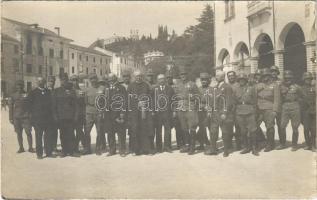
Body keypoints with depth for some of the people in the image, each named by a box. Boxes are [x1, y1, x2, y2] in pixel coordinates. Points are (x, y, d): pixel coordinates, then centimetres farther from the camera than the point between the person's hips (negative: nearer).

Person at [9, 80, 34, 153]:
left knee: (28, 132, -5)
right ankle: (21, 148, 18)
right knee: (19, 133, 7)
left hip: (26, 117, -2)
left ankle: (30, 147, 4)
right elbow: (11, 107, 11)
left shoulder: (27, 95, 3)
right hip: (16, 118, 2)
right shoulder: (13, 96, 9)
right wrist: (11, 118, 6)